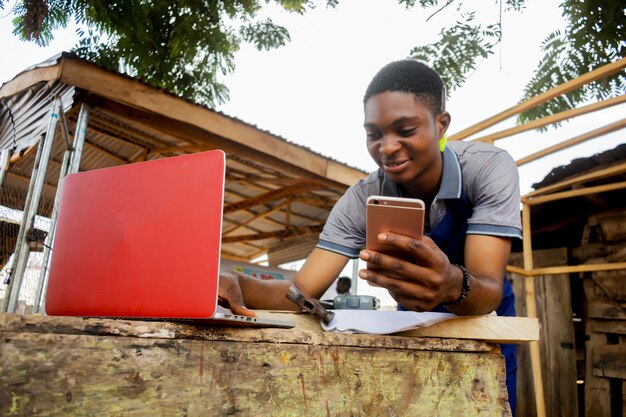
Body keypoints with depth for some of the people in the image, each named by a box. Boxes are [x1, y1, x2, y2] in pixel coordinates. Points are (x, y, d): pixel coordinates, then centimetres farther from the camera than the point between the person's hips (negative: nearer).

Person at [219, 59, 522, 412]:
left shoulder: (488, 167, -28)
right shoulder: (362, 200, -23)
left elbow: (488, 293, -36)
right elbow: (303, 291, -27)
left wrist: (454, 286, -59)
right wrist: (238, 286, -47)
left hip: (482, 320, -1)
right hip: (416, 324, 1)